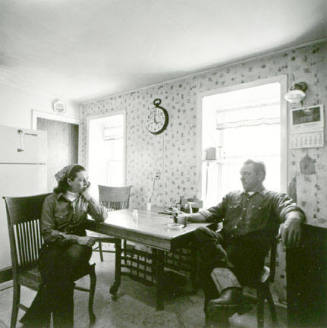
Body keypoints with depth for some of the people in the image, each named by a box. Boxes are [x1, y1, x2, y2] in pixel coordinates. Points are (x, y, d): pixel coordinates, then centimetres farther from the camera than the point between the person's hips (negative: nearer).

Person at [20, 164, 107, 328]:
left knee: (70, 257, -33)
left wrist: (88, 196, -10)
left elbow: (102, 217, -3)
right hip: (55, 245, -1)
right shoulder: (52, 200, -3)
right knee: (53, 263, -35)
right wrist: (76, 238, -18)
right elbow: (47, 232, -7)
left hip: (78, 244, 2)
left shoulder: (83, 199, 7)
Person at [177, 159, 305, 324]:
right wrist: (189, 216, 2)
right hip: (225, 243, 5)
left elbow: (291, 209, -10)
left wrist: (292, 220, -37)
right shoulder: (232, 196, 25)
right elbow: (212, 213, 20)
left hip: (250, 251, -5)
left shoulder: (274, 198, 11)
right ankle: (231, 288, -32)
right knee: (200, 233, -28)